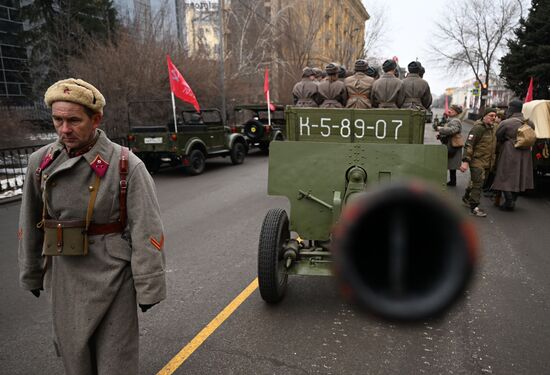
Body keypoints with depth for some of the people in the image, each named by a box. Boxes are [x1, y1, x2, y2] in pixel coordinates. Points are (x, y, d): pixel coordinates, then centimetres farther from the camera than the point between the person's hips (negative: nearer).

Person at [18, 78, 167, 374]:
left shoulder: (126, 165, -15)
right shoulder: (41, 162, -1)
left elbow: (146, 231, -14)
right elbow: (29, 225, 10)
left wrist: (148, 289, -11)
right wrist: (32, 275, 17)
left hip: (113, 282, -4)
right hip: (64, 282, 5)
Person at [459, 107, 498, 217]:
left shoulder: (492, 129, 15)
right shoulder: (478, 128, -14)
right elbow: (469, 145, -20)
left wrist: (492, 161, 24)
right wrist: (465, 161, -27)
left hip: (487, 162, 8)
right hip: (477, 161, -8)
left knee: (475, 182, 17)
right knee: (477, 183, -10)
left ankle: (466, 198, 36)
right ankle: (474, 207, -4)